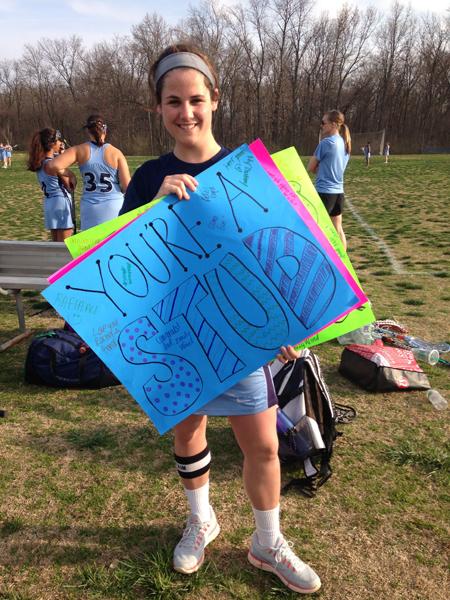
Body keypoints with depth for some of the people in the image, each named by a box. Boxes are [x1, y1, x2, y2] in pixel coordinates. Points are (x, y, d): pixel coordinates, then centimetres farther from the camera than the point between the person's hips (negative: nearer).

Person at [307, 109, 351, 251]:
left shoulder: (326, 142, -13)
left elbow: (310, 168, -5)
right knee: (338, 229, 12)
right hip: (339, 191, 8)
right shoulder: (345, 144, 11)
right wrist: (320, 168, 5)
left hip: (324, 192, -8)